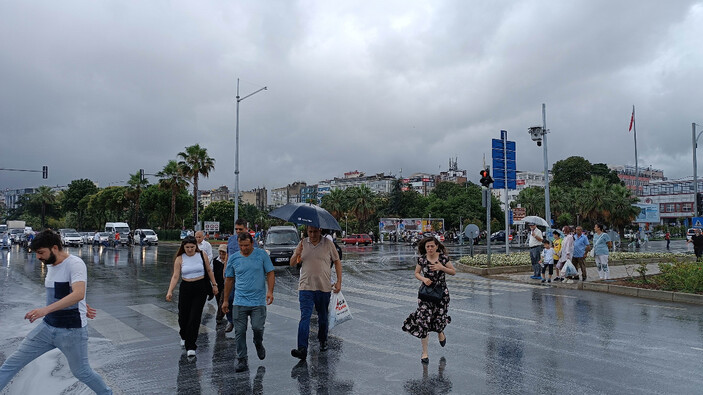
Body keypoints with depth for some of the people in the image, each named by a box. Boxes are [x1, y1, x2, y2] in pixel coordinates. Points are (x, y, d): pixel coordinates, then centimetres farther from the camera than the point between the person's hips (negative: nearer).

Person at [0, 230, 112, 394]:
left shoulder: (75, 264, -19)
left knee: (81, 372, 6)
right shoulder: (50, 265, 7)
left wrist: (46, 309, -42)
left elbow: (78, 294, -34)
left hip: (72, 330, -7)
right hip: (48, 326, 8)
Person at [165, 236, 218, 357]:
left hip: (200, 289, -1)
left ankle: (190, 346, 0)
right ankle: (184, 336, 42)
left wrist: (214, 284, 9)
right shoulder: (180, 259, -3)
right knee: (183, 316, 9)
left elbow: (209, 270, 8)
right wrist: (170, 291, -19)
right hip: (185, 289, 1)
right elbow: (175, 276, -8)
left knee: (195, 317, -6)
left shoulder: (202, 255, -1)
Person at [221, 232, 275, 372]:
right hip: (240, 302, 2)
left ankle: (259, 345, 25)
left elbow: (270, 273, 2)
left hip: (258, 301, -2)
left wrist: (270, 291, -11)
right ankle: (242, 361, 14)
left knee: (257, 327, -9)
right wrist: (226, 300, 15)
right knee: (240, 332, 2)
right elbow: (229, 279, 13)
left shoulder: (262, 254, -1)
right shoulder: (233, 258, 5)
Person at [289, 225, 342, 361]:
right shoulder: (302, 244, 4)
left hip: (324, 287, 0)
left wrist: (339, 282, 0)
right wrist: (297, 254, -16)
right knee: (305, 317, -11)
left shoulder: (328, 244, 0)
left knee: (323, 317, 15)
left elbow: (337, 262, 7)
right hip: (306, 287, 0)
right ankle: (302, 349, -15)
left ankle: (323, 341, 37)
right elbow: (292, 264, 6)